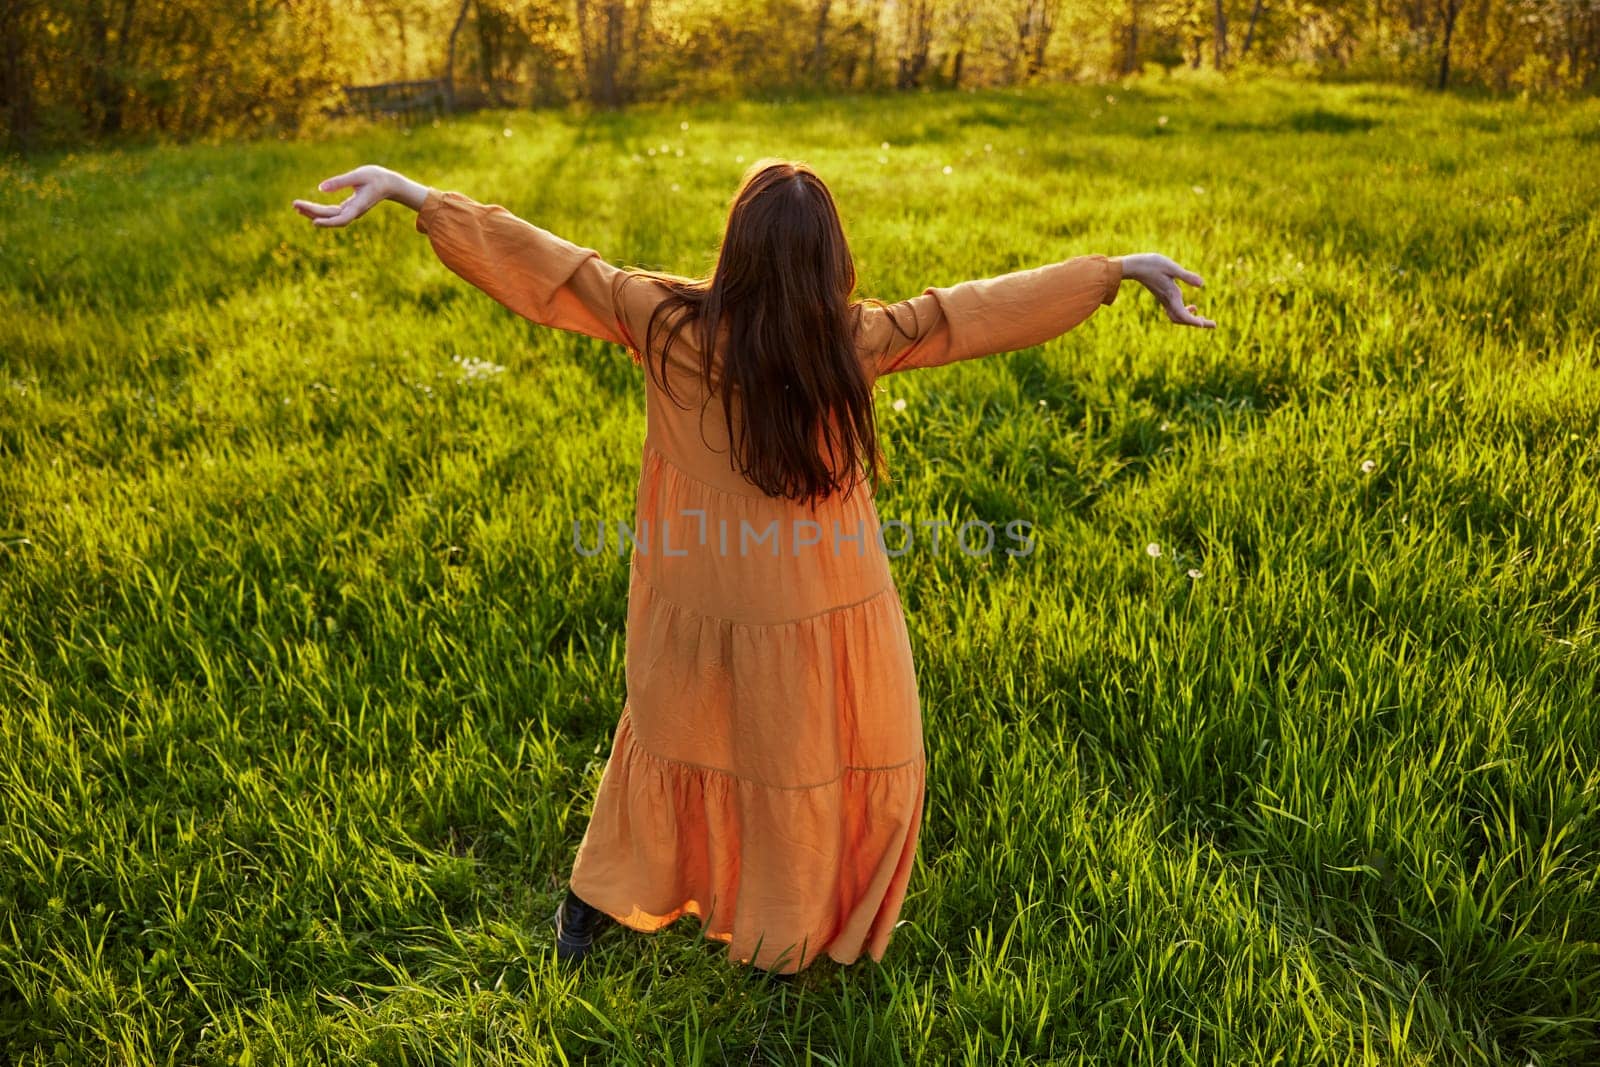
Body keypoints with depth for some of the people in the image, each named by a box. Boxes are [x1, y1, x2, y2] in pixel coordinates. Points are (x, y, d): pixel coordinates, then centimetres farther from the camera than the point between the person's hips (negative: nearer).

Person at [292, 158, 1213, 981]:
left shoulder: (671, 325, -16)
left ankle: (593, 912, 44)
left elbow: (542, 265, -11)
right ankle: (791, 940, 40)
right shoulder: (859, 340, -18)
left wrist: (409, 191, -2)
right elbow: (981, 309, -9)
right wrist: (1120, 269, 3)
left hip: (697, 606, 2)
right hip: (817, 609, -2)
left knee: (673, 739, 25)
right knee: (809, 769, 20)